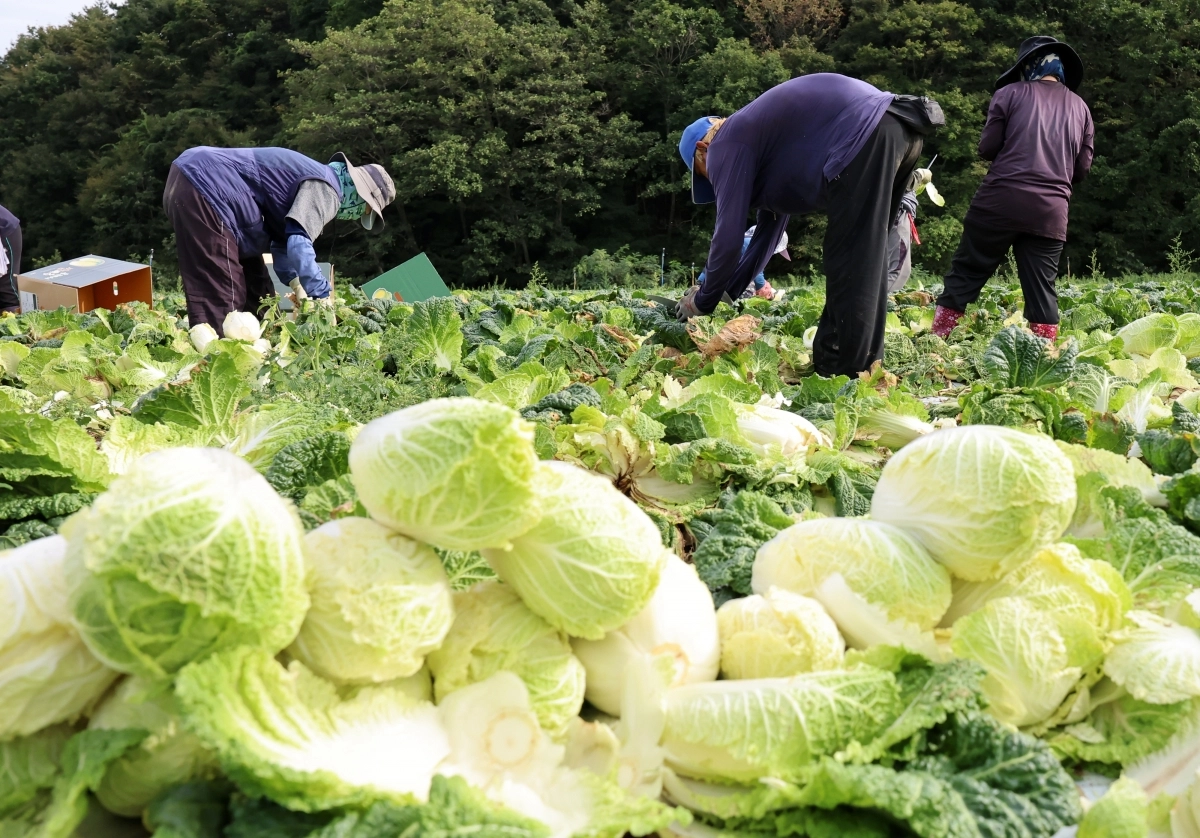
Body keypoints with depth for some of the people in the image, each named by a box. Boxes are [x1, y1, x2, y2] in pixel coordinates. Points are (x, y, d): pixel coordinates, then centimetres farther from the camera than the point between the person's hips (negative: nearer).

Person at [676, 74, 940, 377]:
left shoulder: (725, 146, 6)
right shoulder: (759, 136, 33)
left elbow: (728, 237, 1)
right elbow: (769, 231, 39)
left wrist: (703, 301, 15)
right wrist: (724, 292, 42)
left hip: (864, 135, -10)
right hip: (897, 129, 10)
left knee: (850, 264, -6)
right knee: (863, 260, 14)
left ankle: (839, 375, -3)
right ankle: (860, 365, 19)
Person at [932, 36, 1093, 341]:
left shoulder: (1011, 93, 5)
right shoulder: (1080, 107, 16)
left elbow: (987, 148, 0)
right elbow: (1082, 169, 15)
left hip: (1001, 200, -3)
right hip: (1050, 211, 3)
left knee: (966, 274, 5)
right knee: (1041, 290, 6)